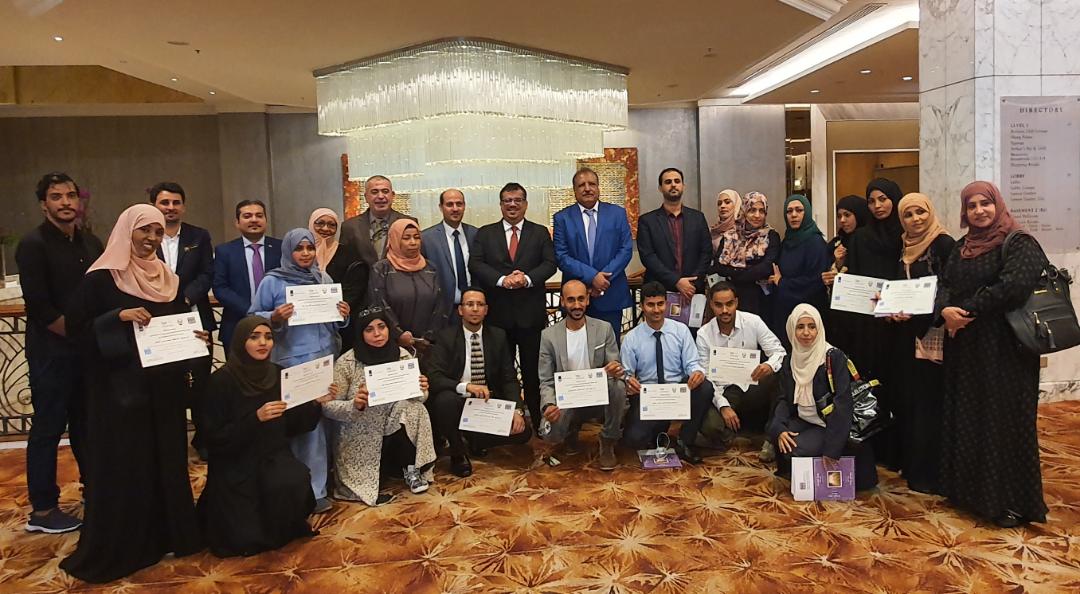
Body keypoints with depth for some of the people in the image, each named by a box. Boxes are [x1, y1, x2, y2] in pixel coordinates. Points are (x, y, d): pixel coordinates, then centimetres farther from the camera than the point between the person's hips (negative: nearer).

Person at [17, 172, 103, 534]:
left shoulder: (91, 243, 10)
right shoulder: (33, 245, -9)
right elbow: (39, 307, -15)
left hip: (88, 350, 6)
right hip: (51, 351, -6)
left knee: (87, 424, 14)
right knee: (48, 429, 2)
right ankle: (42, 511, 13)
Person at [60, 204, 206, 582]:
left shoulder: (166, 277, 11)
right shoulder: (102, 277, -7)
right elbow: (75, 324, -11)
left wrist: (198, 336, -3)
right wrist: (119, 317, -24)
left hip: (163, 385, 6)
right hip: (120, 385, -6)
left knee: (166, 459, 11)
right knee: (125, 464, 0)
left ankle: (164, 535, 24)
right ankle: (119, 548, 13)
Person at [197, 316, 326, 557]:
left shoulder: (279, 375, 0)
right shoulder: (221, 381, -12)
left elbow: (291, 427, 4)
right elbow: (215, 439, -15)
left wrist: (315, 403, -11)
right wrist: (256, 418, -26)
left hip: (273, 458, 3)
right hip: (235, 467, -3)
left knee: (295, 482, -30)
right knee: (247, 540, -10)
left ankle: (281, 529, 2)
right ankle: (223, 513, 24)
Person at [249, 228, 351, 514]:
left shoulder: (324, 278, 12)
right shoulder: (272, 281, -1)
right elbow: (254, 317, 1)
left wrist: (343, 316, -3)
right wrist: (275, 318, -17)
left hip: (327, 358, 5)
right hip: (292, 362, -5)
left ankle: (320, 479, 26)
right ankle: (310, 489, 6)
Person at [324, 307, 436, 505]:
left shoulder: (403, 356, -5)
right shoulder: (347, 362, -13)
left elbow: (417, 397, 3)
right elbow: (328, 406, -12)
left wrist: (422, 391, -21)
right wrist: (354, 406, -32)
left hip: (397, 432, 3)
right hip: (360, 441, -3)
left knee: (414, 407, -24)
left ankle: (412, 469, -9)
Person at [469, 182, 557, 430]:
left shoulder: (540, 233, 10)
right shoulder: (485, 233, 9)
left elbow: (549, 264, -1)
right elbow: (475, 264, -3)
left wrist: (527, 278, -19)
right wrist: (502, 279, -19)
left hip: (531, 313, 0)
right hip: (498, 313, 1)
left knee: (533, 368, 6)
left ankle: (537, 419, 17)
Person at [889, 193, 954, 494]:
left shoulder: (944, 244, -7)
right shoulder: (906, 248, 14)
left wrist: (916, 313, -22)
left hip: (931, 333, -7)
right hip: (906, 332, 7)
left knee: (928, 401, -3)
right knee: (906, 398, 9)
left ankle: (929, 471, 6)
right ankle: (910, 463, 21)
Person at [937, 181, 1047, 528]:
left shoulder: (1020, 244, -7)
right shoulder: (961, 247, 14)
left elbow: (1014, 286, -22)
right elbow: (944, 284, 5)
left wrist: (969, 310, -18)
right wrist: (945, 310, -16)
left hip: (1003, 347, -6)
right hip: (964, 346, 7)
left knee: (1003, 419, -1)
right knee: (965, 417, 11)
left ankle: (1011, 501, 10)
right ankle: (968, 489, 24)